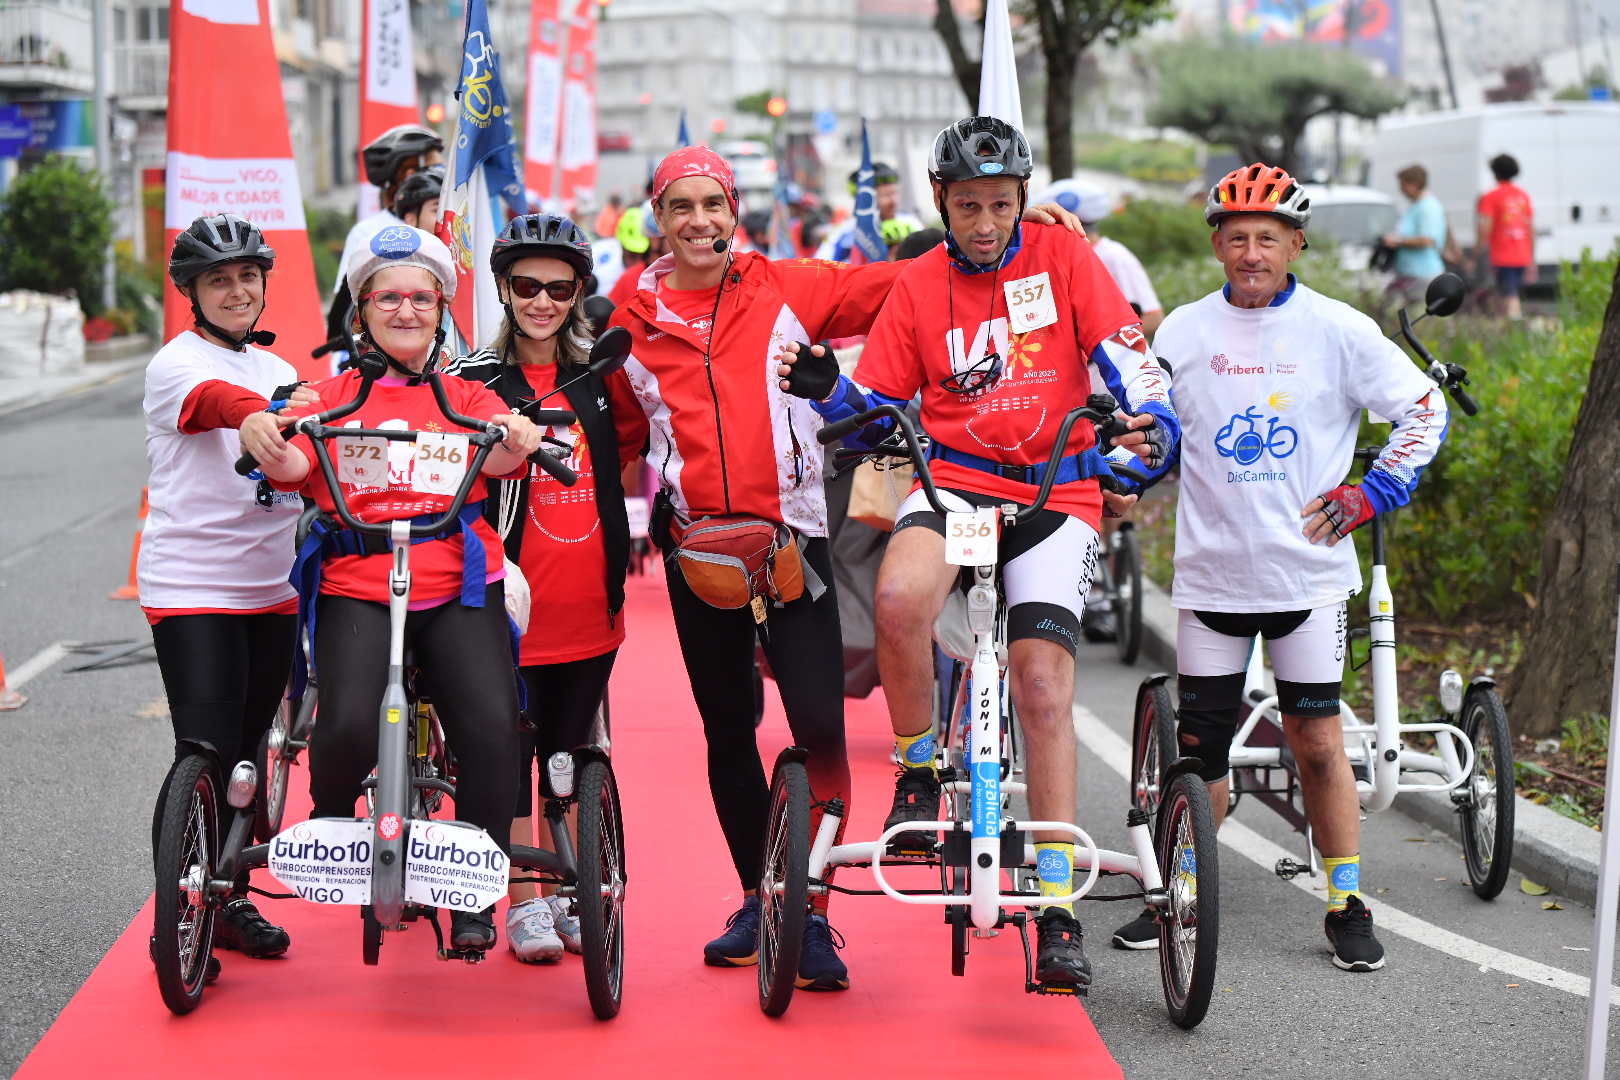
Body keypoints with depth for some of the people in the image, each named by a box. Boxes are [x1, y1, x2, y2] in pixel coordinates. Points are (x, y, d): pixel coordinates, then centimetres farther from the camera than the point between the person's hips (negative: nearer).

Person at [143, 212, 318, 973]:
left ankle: (230, 900, 24)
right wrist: (265, 413, -51)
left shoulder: (274, 369, 16)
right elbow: (213, 399, -30)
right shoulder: (176, 364, -7)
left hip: (269, 588, 6)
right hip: (191, 587, -6)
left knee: (247, 748, 12)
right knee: (205, 754, -11)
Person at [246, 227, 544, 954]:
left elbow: (497, 457, -5)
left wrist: (515, 440, -28)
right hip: (355, 587, -1)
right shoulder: (334, 395, 14)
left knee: (492, 728, -19)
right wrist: (265, 442, -25)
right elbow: (294, 464, -2)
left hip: (458, 588, 1)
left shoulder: (466, 397, 15)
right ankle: (330, 815, 13)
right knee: (349, 724, -24)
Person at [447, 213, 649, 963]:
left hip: (589, 607, 4)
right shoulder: (473, 381, -3)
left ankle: (567, 895, 24)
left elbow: (635, 438, 19)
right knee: (511, 753, 1)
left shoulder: (601, 375, 8)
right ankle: (524, 906, 11)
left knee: (571, 752, 13)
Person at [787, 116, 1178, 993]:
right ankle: (918, 772, -7)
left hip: (1056, 492, -1)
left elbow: (1129, 360, -3)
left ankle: (1057, 908, -3)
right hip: (955, 481, 1)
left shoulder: (1063, 258, 2)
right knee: (899, 598, -33)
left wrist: (1152, 428, -23)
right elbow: (877, 411, 7)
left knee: (1043, 685, -11)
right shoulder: (920, 286, 6)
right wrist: (826, 390, -14)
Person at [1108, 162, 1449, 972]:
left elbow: (1425, 410, 4)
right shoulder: (1184, 331, 4)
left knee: (1317, 740, -1)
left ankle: (1347, 905, 10)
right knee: (1198, 743, 5)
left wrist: (1370, 493, -2)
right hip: (1212, 571, 2)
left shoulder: (1337, 330, -1)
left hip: (1307, 568, -2)